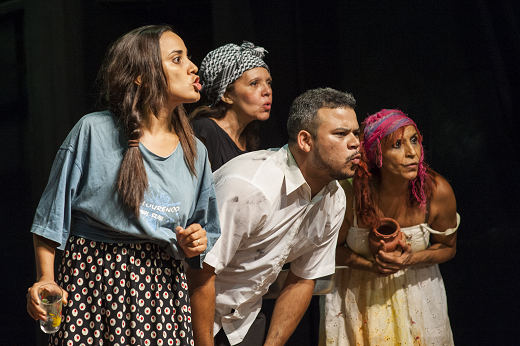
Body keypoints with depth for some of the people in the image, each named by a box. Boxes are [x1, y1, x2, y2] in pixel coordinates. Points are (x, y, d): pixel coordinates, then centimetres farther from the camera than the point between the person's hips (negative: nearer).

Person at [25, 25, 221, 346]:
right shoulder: (94, 132, -4)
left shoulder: (195, 152, 9)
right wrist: (45, 279, -11)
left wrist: (194, 246, -3)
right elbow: (52, 216, -1)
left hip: (164, 287, 4)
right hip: (92, 281, -3)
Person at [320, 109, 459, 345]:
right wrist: (370, 265, -26)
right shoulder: (349, 193, -26)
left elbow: (448, 248, -4)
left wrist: (411, 259, -23)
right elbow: (330, 247, -9)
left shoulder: (437, 191, -22)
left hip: (415, 289, 1)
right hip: (356, 294, -1)